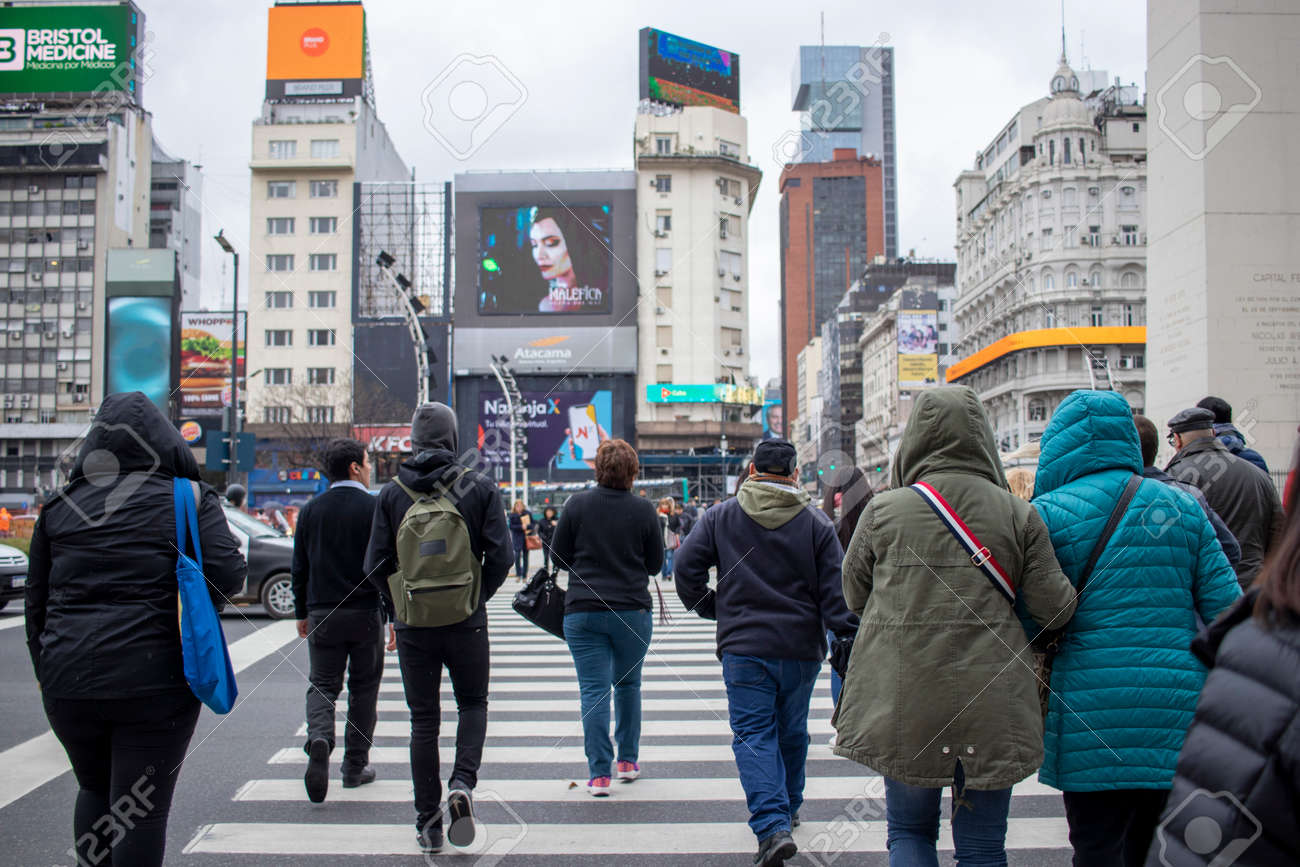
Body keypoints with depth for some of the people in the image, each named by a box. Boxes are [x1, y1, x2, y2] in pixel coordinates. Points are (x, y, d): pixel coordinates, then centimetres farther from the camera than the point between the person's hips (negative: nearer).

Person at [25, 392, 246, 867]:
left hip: (69, 681, 4)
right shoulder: (190, 498, -2)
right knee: (143, 809, 5)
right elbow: (227, 574, -12)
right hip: (155, 681, -3)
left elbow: (37, 601, 13)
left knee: (94, 789, 25)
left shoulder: (60, 505, 9)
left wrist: (45, 671, 22)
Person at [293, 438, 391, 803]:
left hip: (322, 615, 2)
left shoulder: (311, 510, 5)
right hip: (366, 613, -2)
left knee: (322, 684, 8)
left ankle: (319, 737, -21)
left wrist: (302, 613, 20)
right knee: (363, 688, 9)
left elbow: (300, 567, 10)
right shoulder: (375, 508, -7)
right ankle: (355, 766, 14)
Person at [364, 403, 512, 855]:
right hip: (467, 622, -1)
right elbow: (500, 555, -8)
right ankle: (462, 783, -5)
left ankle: (428, 825, 14)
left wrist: (397, 607, 13)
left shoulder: (392, 493, -1)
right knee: (473, 704, 19)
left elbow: (375, 563, -2)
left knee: (423, 720, 10)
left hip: (414, 625, 1)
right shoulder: (479, 487, -4)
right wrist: (479, 595, 8)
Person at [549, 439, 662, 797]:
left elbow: (560, 556, 2)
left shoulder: (576, 505, -5)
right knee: (628, 684, 18)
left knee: (593, 689, 2)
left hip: (583, 611, -1)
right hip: (633, 611, 1)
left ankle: (599, 772, -1)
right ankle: (628, 760, 27)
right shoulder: (643, 509, -5)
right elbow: (655, 563, 3)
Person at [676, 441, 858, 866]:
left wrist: (709, 607, 12)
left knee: (753, 734, -2)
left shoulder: (721, 517, 0)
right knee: (792, 731, 18)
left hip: (744, 647, -2)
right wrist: (844, 638, -1)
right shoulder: (816, 523, 1)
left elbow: (686, 566, -2)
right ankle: (788, 810, 34)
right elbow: (835, 588, -3)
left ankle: (773, 826, -16)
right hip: (801, 648, 2)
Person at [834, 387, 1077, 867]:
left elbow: (854, 596, 6)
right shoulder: (1018, 514, -4)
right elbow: (1054, 608, -4)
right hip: (991, 702, 1)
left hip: (904, 698, 0)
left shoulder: (882, 510, -5)